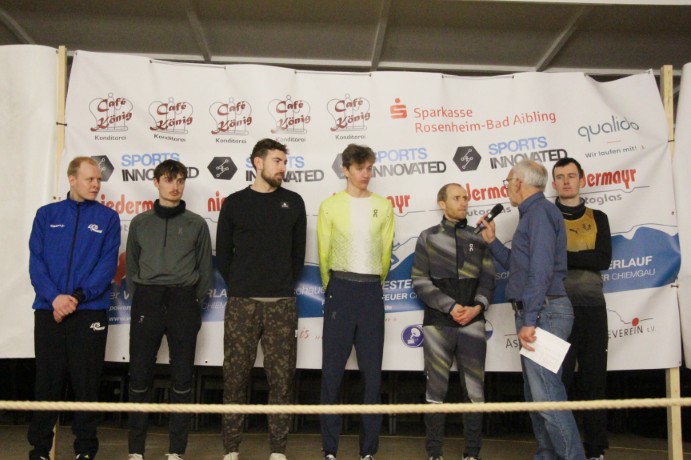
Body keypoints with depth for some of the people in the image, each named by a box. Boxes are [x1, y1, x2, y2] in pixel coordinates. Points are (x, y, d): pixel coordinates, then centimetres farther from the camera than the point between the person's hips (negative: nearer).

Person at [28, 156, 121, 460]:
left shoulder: (108, 218, 4)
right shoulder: (46, 215, 9)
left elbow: (108, 264, -4)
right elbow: (36, 261, 2)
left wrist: (78, 296, -15)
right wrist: (54, 296, -14)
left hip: (90, 311, -1)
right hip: (49, 310, 1)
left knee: (87, 381, 3)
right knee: (47, 380, 7)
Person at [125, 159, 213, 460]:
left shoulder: (196, 224, 8)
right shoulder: (140, 222, 11)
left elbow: (205, 268, 9)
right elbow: (131, 265, 14)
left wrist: (195, 303, 3)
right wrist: (138, 298, 5)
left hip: (183, 302, -1)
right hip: (146, 301, 1)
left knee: (182, 378, 1)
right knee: (140, 375, 2)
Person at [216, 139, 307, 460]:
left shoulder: (293, 202, 9)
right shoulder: (234, 203, 5)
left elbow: (298, 252, 12)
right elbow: (223, 253, 9)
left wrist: (285, 286, 10)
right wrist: (238, 287, 7)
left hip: (282, 304, 1)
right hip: (241, 303, -1)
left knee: (281, 378, 3)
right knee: (235, 376, 3)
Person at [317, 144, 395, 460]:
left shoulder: (384, 206, 8)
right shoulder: (330, 206, 2)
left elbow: (385, 253, 11)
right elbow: (324, 254, 5)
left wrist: (372, 286, 13)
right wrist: (333, 289, 9)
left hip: (371, 291, 2)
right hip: (340, 288, -2)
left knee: (372, 372, 4)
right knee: (332, 370, 0)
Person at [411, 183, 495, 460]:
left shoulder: (478, 237, 10)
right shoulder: (428, 237, 5)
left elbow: (488, 279, 7)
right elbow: (420, 281, -1)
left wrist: (477, 307, -10)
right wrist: (450, 306, -11)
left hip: (473, 322, 2)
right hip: (438, 322, -1)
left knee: (475, 390, 2)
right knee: (436, 390, 4)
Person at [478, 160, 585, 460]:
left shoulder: (540, 211, -11)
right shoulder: (532, 214, 20)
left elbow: (540, 270, -21)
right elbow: (519, 265, 25)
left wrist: (529, 321, -24)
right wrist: (492, 241, 19)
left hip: (543, 312, -11)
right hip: (535, 313, 11)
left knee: (547, 396, -12)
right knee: (536, 394, 14)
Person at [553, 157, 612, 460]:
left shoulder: (597, 218, 12)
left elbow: (604, 260, -4)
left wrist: (560, 256, -12)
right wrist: (583, 259, -13)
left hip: (592, 308, 2)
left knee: (594, 379, 6)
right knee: (558, 380, 1)